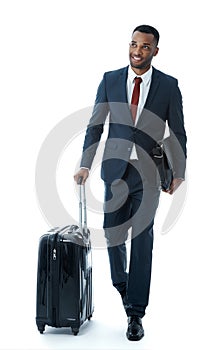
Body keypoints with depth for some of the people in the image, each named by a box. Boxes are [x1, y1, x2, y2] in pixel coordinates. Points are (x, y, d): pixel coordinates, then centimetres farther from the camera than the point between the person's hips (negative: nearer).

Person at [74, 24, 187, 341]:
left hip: (149, 173, -2)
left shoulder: (169, 85, -3)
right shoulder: (110, 80, 1)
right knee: (113, 234, 13)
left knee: (142, 241, -4)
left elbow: (178, 133, 1)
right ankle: (121, 282, 43)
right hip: (116, 170, 2)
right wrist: (85, 164, -8)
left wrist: (179, 173, -3)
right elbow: (95, 125, 2)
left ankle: (135, 313, 4)